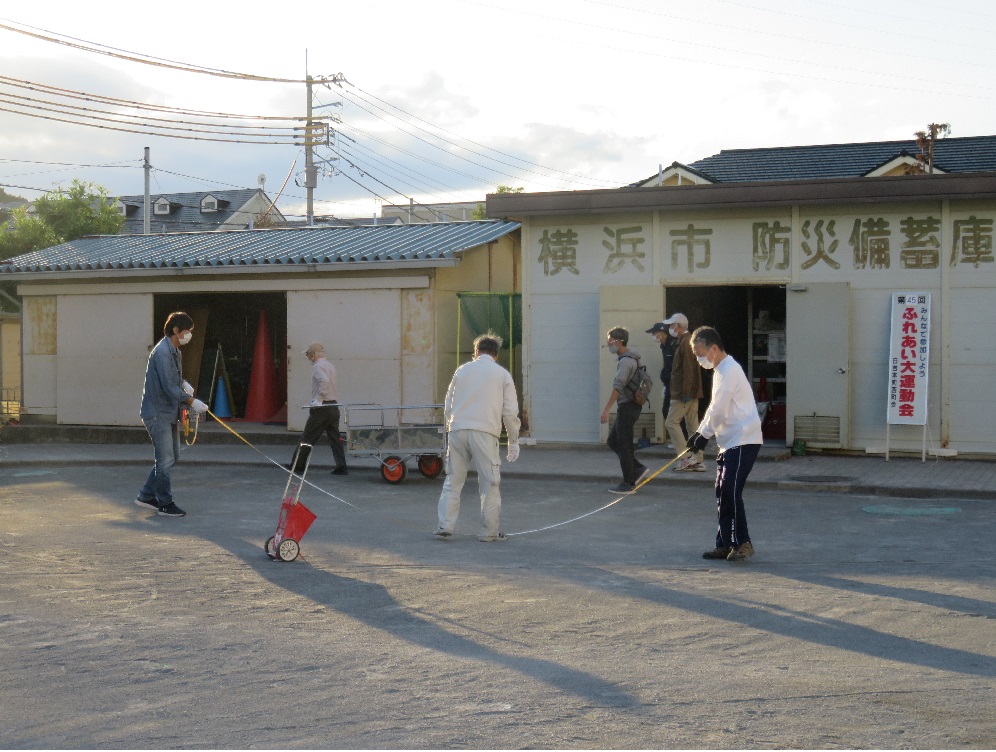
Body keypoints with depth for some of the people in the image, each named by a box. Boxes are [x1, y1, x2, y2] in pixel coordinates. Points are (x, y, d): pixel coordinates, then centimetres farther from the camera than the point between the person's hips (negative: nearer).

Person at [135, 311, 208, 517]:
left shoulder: (175, 351, 12)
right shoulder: (162, 352, -19)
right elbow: (169, 387, -24)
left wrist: (184, 384, 2)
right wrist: (191, 401, -22)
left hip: (170, 412, 10)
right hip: (157, 413, -10)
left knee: (172, 456, 15)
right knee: (166, 459, -5)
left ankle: (146, 496, 25)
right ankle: (165, 504, 5)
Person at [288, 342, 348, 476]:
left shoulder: (317, 366, -10)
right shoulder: (331, 366, 17)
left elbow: (324, 381, -28)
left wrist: (318, 399, -22)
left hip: (322, 408, -8)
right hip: (334, 406, 8)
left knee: (307, 438, 2)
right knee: (335, 438, 6)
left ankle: (298, 466, 9)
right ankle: (341, 467, -1)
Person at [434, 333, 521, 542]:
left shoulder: (462, 371, 15)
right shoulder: (502, 375, 8)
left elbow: (448, 406, 15)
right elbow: (510, 412, 4)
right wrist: (513, 441, 10)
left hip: (457, 431, 3)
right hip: (484, 432, -3)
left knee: (453, 480, 11)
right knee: (490, 483, 5)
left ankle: (445, 525, 4)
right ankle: (489, 531, 6)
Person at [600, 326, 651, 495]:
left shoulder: (626, 361, -18)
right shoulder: (629, 358, 14)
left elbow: (618, 387, -25)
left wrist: (606, 410, -28)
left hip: (627, 406, -10)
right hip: (627, 406, 10)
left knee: (624, 445, -3)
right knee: (612, 441, 14)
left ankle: (628, 484, 3)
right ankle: (638, 469, 15)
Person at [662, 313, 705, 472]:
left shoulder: (685, 342, -14)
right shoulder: (688, 341, 18)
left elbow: (688, 369, -21)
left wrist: (685, 392, -23)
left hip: (684, 393, -10)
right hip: (692, 393, 10)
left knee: (671, 422, -7)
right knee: (693, 425, 10)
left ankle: (687, 458, -9)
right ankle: (698, 461, 11)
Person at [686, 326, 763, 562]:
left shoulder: (729, 370, -15)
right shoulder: (721, 370, 18)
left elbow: (719, 410, -17)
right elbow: (715, 408, 22)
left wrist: (704, 435, -7)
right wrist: (700, 431, 12)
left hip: (743, 441, -11)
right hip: (730, 442, 11)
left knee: (731, 491, -13)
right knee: (722, 492, 10)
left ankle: (742, 542, -7)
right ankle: (725, 544, 14)